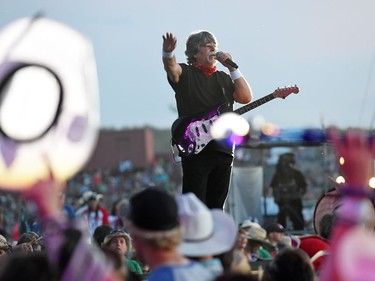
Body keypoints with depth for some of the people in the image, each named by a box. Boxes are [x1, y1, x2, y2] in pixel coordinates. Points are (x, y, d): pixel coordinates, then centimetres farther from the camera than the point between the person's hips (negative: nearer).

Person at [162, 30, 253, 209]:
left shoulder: (224, 78, 19)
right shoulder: (185, 74, 3)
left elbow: (246, 97, 6)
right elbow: (171, 67, -19)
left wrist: (232, 67, 1)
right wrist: (168, 52, -43)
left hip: (223, 149, 5)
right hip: (194, 150, -5)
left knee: (216, 206, 9)